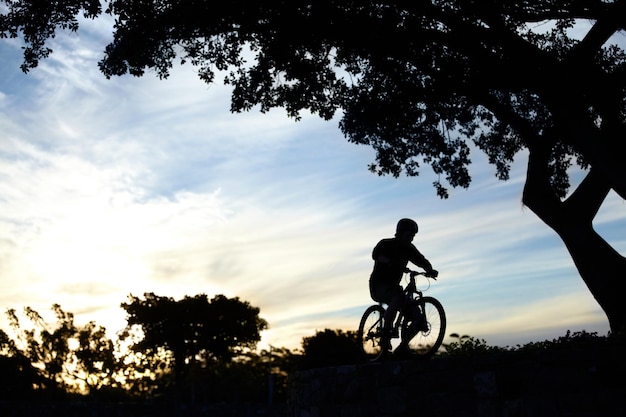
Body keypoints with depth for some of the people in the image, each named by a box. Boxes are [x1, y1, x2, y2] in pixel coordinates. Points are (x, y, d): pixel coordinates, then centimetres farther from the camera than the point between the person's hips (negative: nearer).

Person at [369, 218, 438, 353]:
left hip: (393, 286, 7)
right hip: (378, 285, -7)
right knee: (398, 297, -36)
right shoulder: (385, 244, -7)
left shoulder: (409, 248, 8)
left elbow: (422, 261, -2)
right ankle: (385, 335, -32)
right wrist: (391, 262, -46)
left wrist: (430, 271, -25)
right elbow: (376, 255, -28)